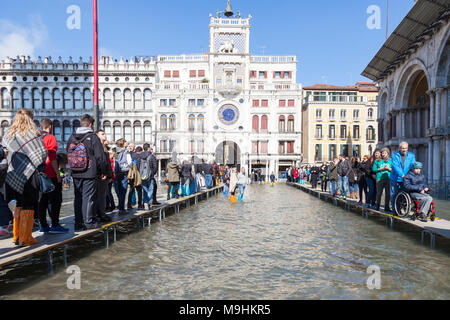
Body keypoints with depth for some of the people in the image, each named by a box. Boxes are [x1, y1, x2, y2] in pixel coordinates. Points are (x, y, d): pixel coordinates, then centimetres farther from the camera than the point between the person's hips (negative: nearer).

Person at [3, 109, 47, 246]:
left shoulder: (9, 134, 8)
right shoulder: (32, 133, -7)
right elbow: (42, 153, -11)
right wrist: (39, 165, 6)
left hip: (13, 175, 5)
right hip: (29, 174, -5)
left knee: (19, 205, 16)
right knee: (28, 207, 1)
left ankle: (16, 235, 23)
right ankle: (25, 238, 5)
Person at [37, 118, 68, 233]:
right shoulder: (50, 138, -9)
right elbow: (52, 158, -16)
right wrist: (58, 173, -13)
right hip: (51, 175, -7)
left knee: (42, 200, 11)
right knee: (55, 200, -1)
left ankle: (43, 225, 17)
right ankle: (55, 225, 0)